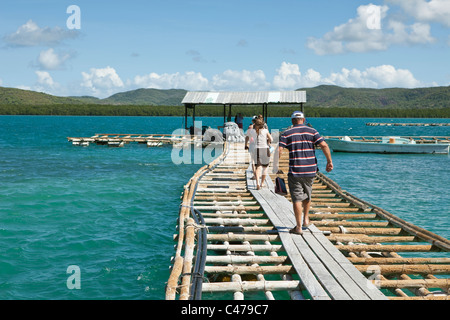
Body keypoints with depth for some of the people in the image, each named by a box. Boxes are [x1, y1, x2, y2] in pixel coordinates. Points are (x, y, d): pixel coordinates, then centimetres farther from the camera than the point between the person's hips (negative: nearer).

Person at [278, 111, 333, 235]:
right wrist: (329, 161, 1)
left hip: (295, 171, -2)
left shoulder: (286, 134, 1)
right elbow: (324, 145, -5)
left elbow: (279, 150, -10)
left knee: (297, 199, 0)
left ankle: (298, 227, 1)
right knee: (307, 195, 23)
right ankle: (306, 219, 35)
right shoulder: (312, 131, 4)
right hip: (310, 170, 2)